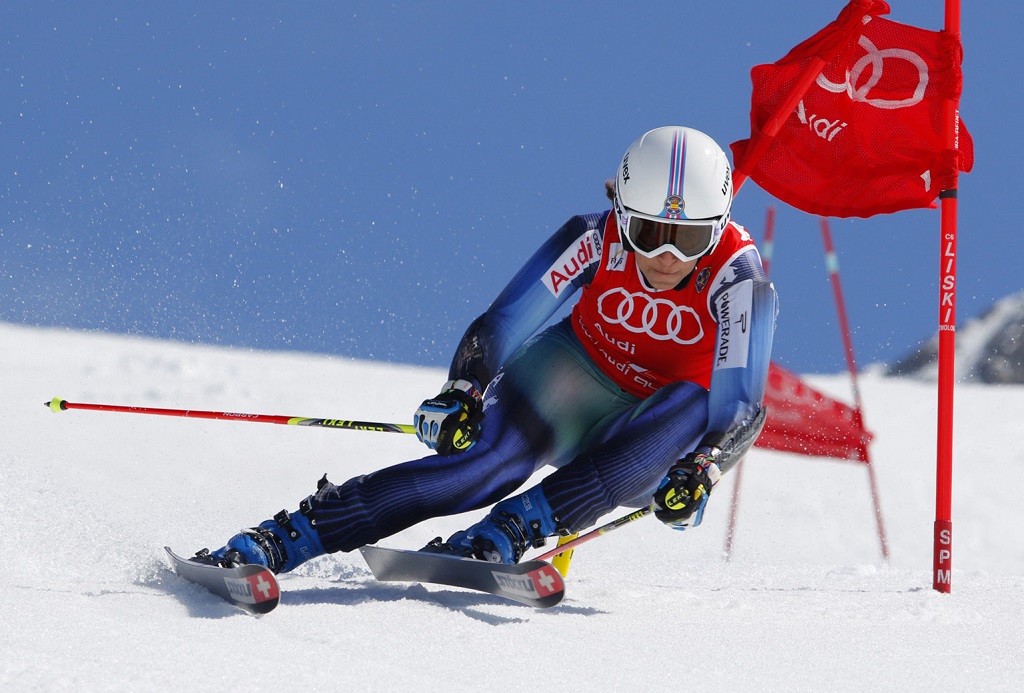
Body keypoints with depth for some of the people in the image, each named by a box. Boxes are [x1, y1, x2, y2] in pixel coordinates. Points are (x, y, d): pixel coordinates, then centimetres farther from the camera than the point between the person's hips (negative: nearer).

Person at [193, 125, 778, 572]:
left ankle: (498, 538, -43)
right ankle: (276, 542, -36)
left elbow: (741, 408, -26)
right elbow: (501, 324, -19)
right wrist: (461, 393, -36)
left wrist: (702, 470, -44)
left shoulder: (738, 276, -24)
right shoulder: (597, 239, -21)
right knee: (493, 458, -31)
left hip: (659, 437, 0)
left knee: (692, 402, -35)